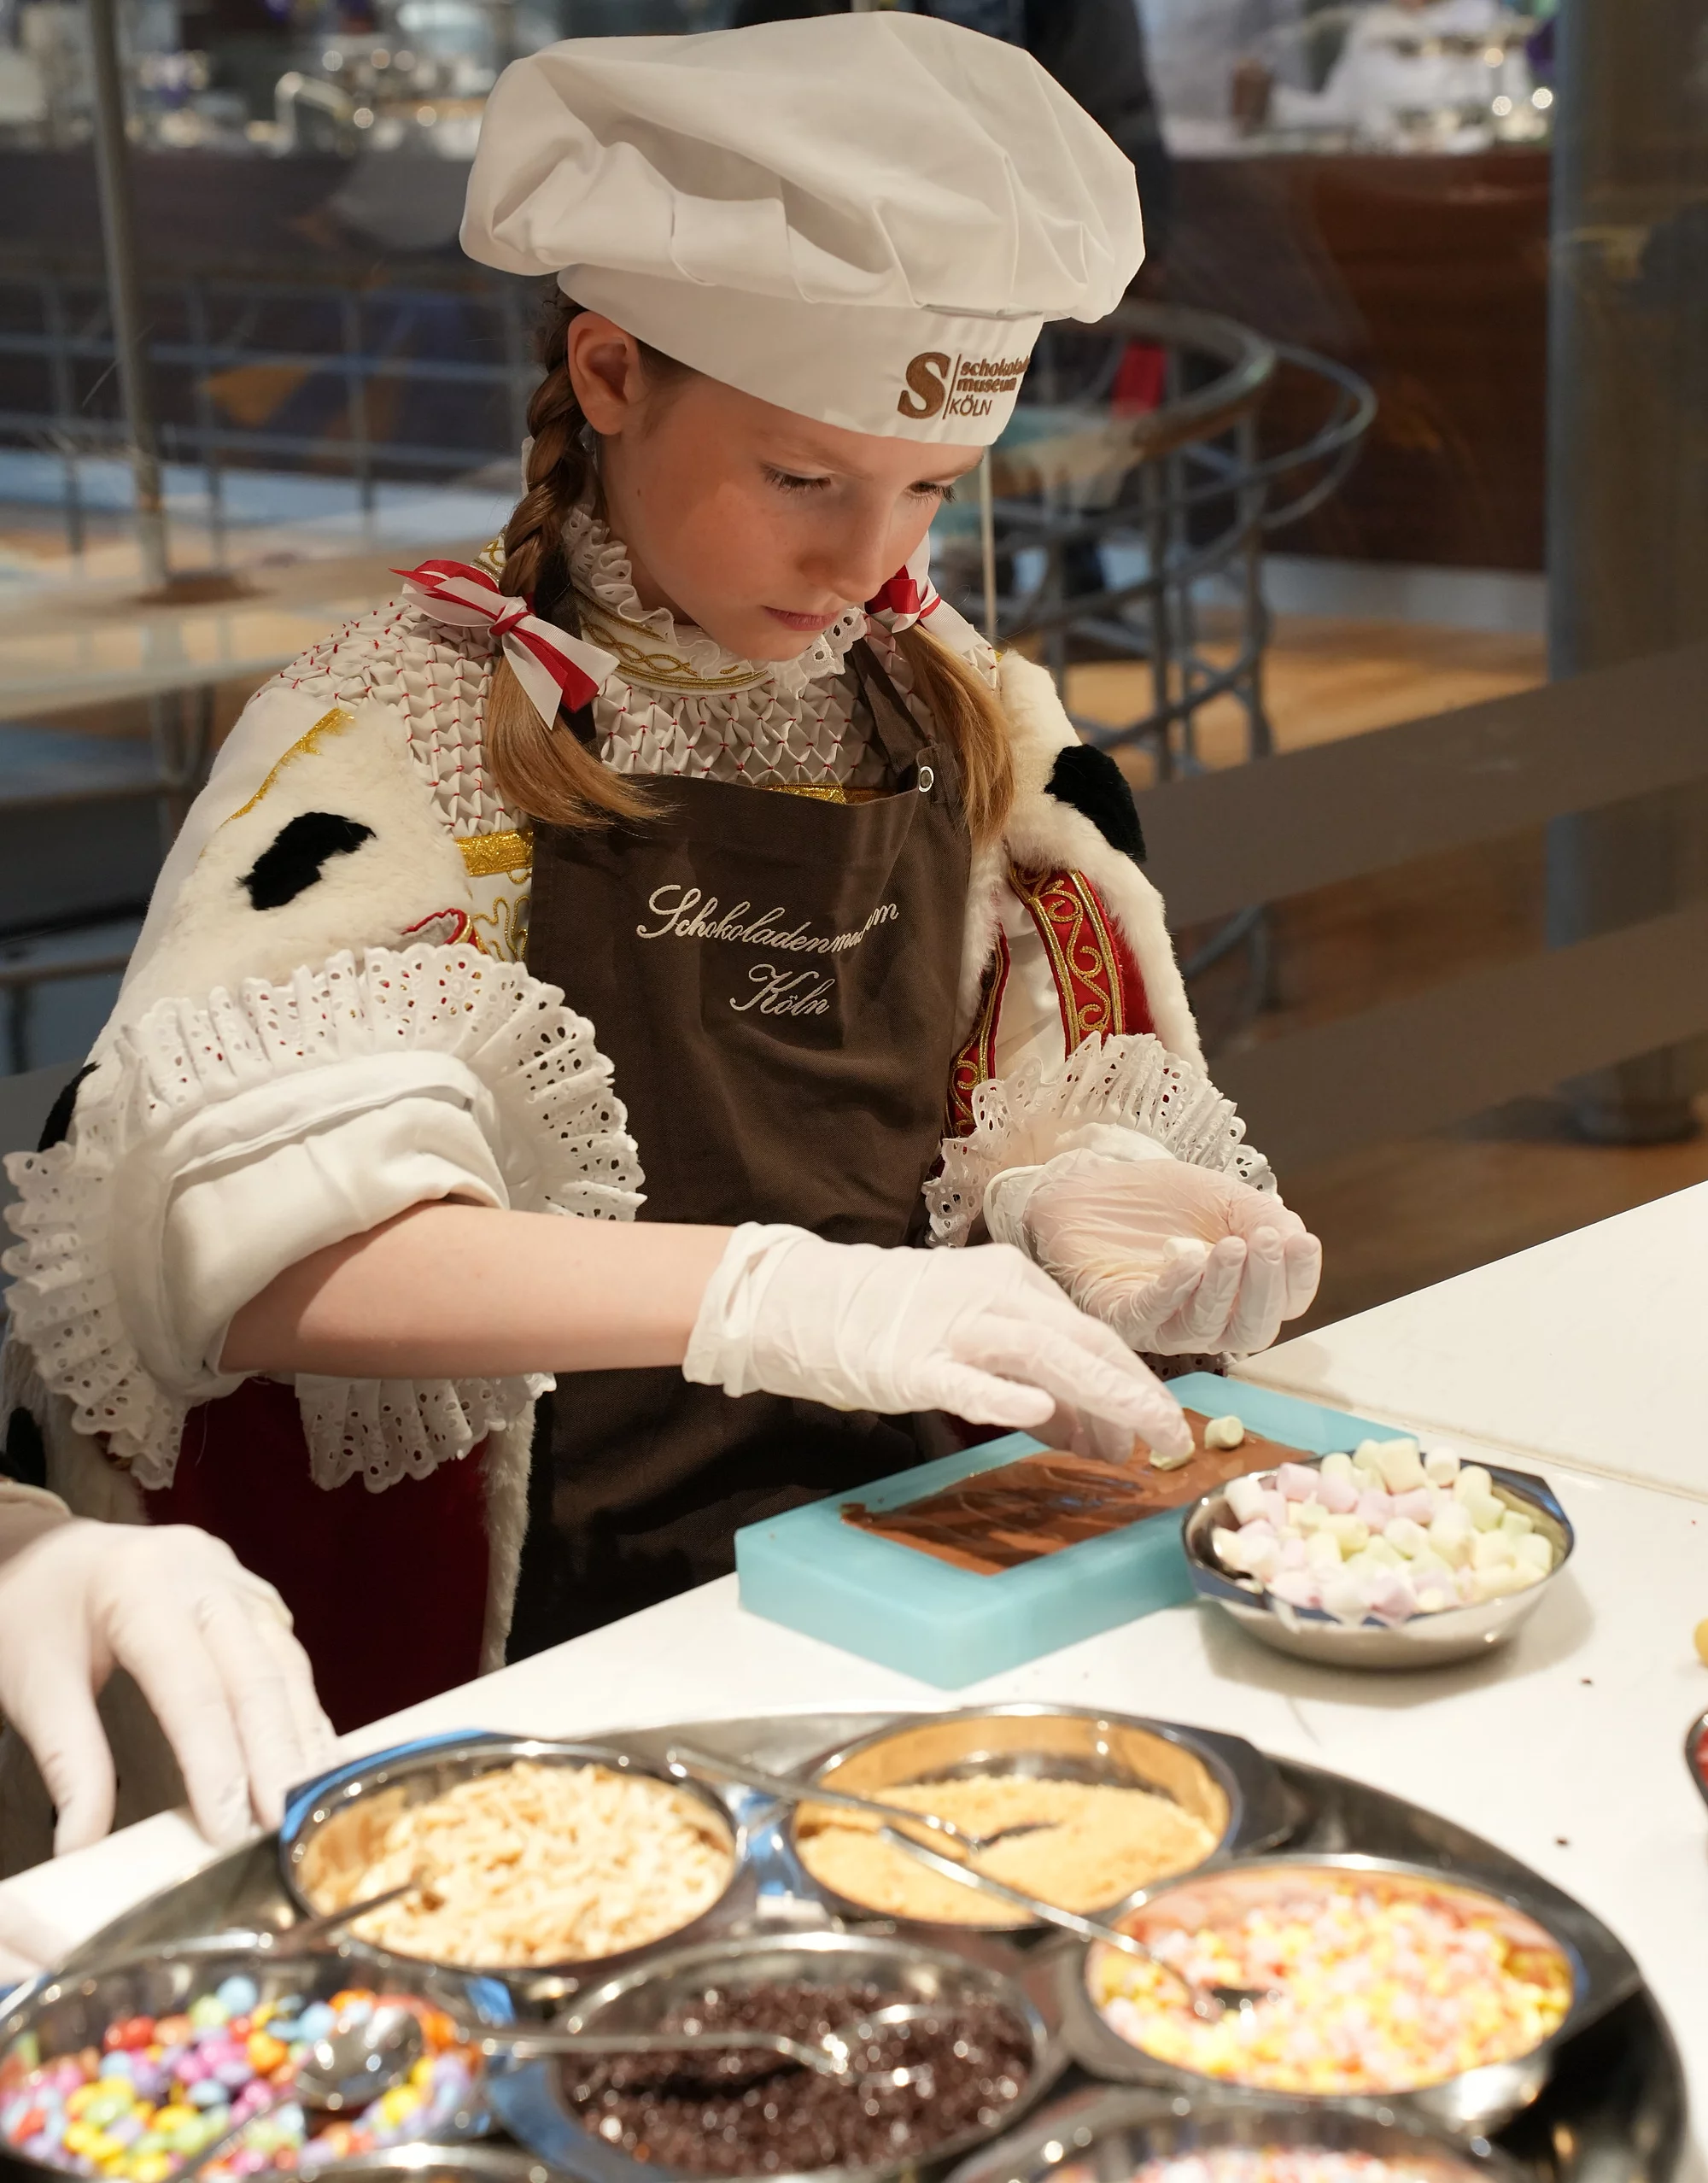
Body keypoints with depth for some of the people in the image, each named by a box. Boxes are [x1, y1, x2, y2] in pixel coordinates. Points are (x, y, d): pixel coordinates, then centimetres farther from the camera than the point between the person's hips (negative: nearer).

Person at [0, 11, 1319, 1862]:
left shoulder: (973, 724, 10)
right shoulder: (393, 738, -7)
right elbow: (245, 1236, -21)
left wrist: (1065, 1208, -7)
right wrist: (771, 1296, -33)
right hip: (564, 1635, -5)